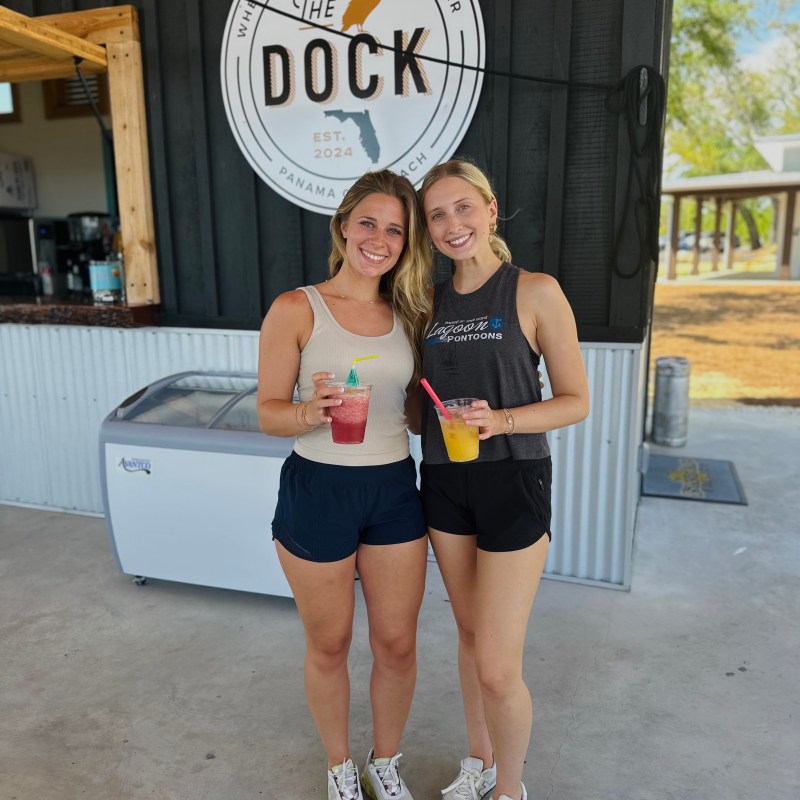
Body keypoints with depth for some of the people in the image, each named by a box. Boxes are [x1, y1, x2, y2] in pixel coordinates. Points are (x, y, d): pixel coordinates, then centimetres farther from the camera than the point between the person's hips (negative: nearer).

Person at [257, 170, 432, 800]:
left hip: (394, 489, 4)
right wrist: (310, 412, -27)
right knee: (329, 647, 14)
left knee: (398, 644, 14)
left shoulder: (407, 313, 6)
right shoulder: (296, 309, -8)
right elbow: (268, 413, -9)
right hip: (318, 492, -4)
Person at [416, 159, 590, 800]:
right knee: (470, 630, 19)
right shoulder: (430, 302, 7)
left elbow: (576, 402, -8)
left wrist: (501, 420, -22)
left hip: (513, 482, -5)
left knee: (497, 668, -3)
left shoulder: (535, 292, -8)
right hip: (445, 482, 5)